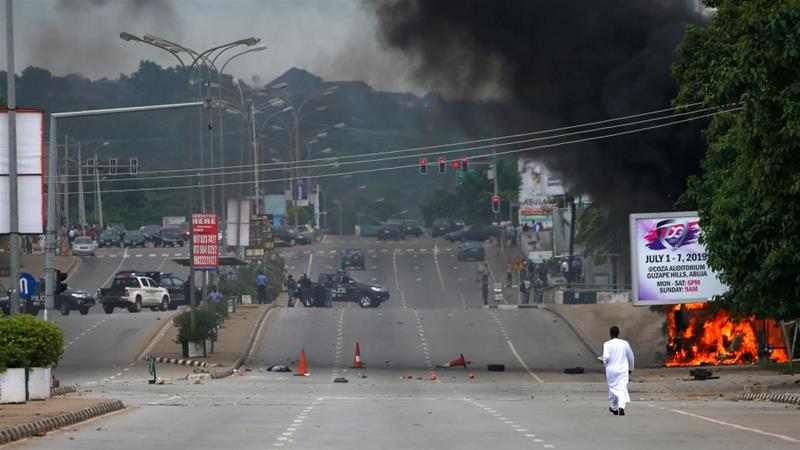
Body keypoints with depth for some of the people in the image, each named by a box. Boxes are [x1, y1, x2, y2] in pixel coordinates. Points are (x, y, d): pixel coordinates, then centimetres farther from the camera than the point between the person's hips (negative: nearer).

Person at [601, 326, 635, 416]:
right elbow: (630, 357, 8)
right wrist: (630, 368, 23)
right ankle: (621, 407, -25)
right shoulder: (625, 343, -2)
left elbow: (606, 357, -20)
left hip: (611, 370, 0)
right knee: (622, 388, -4)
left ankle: (614, 408, 32)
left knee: (612, 388, 17)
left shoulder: (607, 344, -10)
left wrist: (605, 363, 4)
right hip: (623, 370, 0)